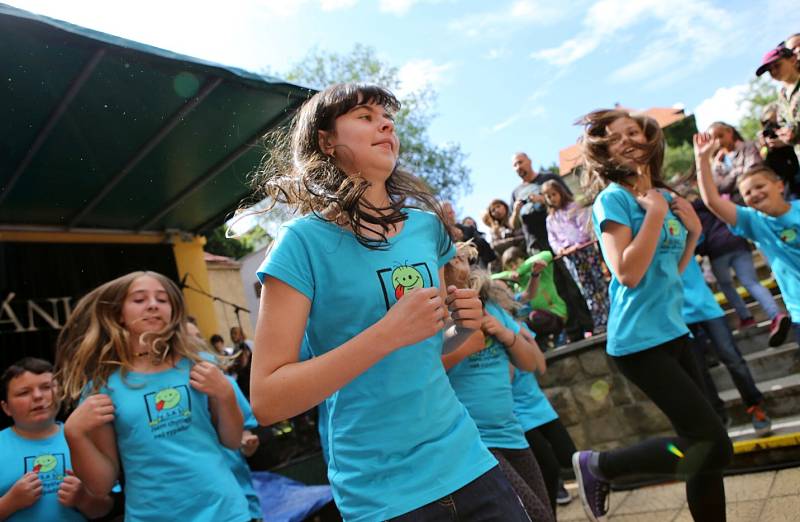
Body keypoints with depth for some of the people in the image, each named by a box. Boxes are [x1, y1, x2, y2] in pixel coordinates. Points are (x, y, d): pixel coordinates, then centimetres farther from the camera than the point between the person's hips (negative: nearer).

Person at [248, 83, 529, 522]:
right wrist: (388, 333, -25)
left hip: (466, 460, 5)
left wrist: (462, 326, -4)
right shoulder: (304, 241, -13)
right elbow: (267, 401, -17)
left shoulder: (425, 225, 4)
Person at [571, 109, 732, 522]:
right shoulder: (612, 198, -10)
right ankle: (596, 465, 6)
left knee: (708, 447, 12)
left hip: (673, 331, 8)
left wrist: (693, 231, 4)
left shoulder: (663, 195, 11)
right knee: (712, 446, -8)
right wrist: (655, 214, -17)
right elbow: (628, 273, -22)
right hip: (640, 340, -8)